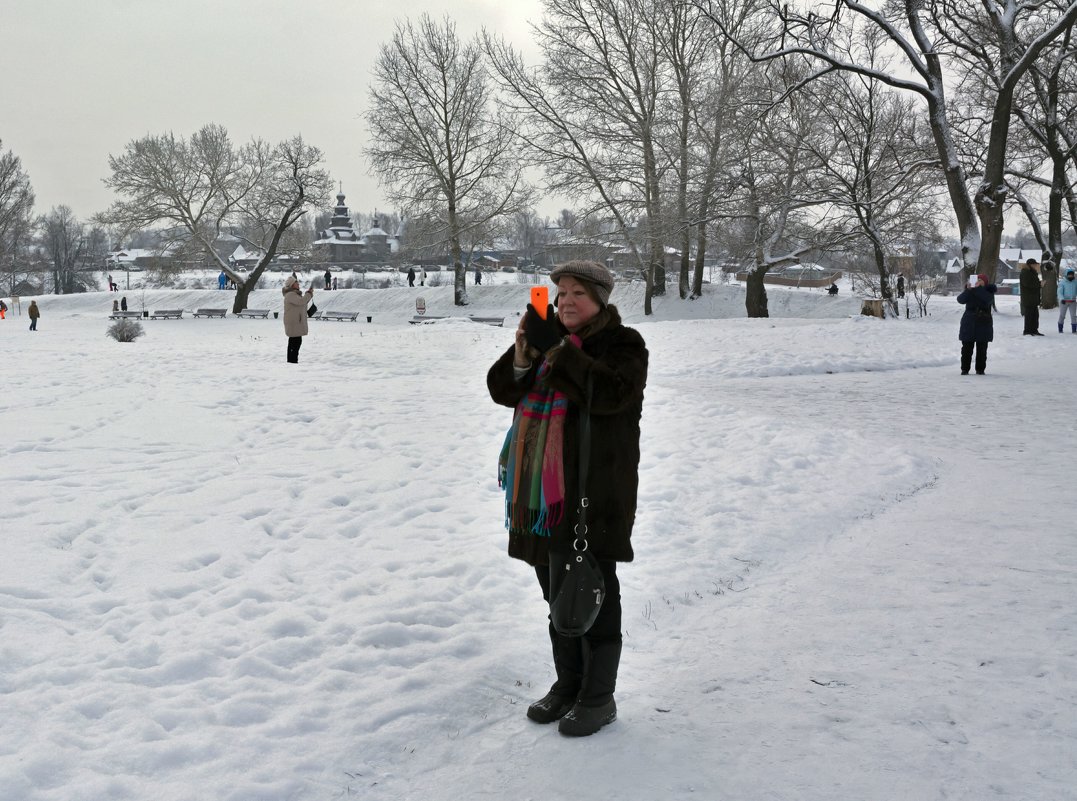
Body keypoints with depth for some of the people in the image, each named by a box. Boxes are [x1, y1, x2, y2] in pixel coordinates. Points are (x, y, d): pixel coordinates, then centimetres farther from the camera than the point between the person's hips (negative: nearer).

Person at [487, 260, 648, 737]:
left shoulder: (622, 344, -6)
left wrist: (556, 349, -26)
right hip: (546, 493, 7)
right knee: (557, 594, 16)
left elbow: (610, 392, -25)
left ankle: (599, 697, 12)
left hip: (595, 494, -7)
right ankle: (568, 683, 30)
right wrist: (523, 355, -12)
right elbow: (503, 390, 7)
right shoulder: (547, 337, 13)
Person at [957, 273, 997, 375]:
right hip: (969, 324, 1)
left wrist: (978, 288, -24)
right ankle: (965, 369, 5)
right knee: (967, 348, 0)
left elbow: (988, 299, -19)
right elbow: (960, 299, -10)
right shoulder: (970, 292, 8)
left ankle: (980, 369, 8)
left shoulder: (988, 292, 4)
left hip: (983, 324, -1)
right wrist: (968, 290, -23)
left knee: (982, 349, 2)